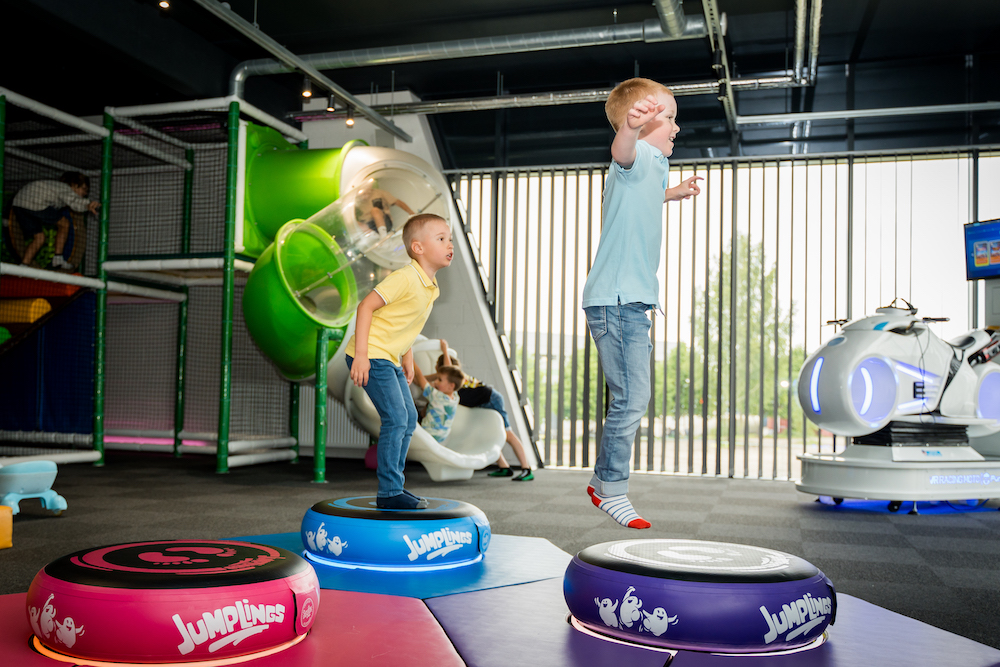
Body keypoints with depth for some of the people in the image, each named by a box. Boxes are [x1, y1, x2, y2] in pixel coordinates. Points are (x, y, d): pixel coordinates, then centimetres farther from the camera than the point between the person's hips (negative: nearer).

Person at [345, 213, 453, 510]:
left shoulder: (431, 288, 9)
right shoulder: (405, 278, -19)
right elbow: (366, 306, -21)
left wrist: (407, 358, 22)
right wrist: (360, 354, -25)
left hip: (389, 359, 10)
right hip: (370, 356, -10)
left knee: (409, 418, 11)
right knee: (396, 418, -13)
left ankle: (393, 485, 22)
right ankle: (389, 492, -4)